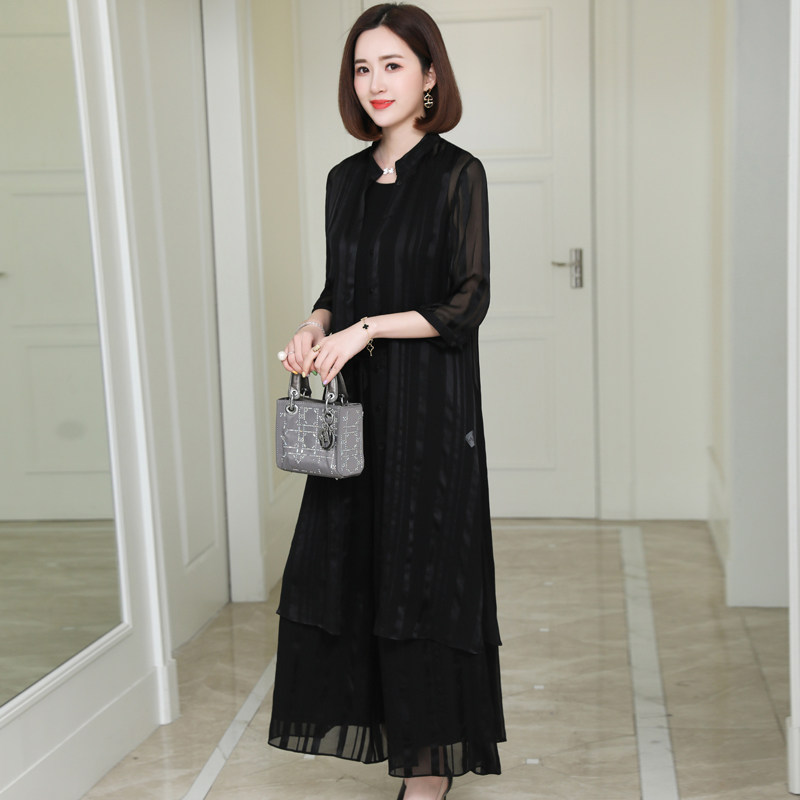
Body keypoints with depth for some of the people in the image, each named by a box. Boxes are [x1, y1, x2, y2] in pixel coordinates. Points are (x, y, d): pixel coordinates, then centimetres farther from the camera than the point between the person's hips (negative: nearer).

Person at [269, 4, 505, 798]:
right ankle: (386, 723, 24)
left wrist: (366, 331, -17)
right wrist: (315, 327, -4)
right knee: (346, 562, 6)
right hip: (356, 405, 6)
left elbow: (466, 303, -11)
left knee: (421, 574, -1)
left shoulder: (456, 174, -6)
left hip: (429, 406, -6)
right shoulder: (345, 180, 12)